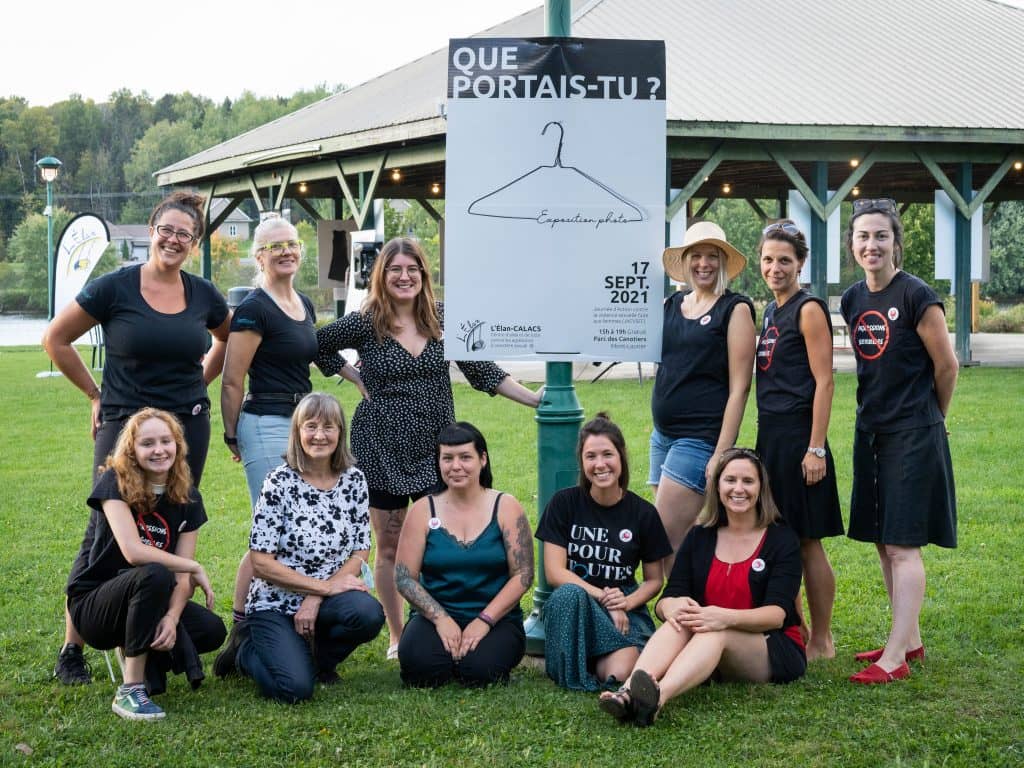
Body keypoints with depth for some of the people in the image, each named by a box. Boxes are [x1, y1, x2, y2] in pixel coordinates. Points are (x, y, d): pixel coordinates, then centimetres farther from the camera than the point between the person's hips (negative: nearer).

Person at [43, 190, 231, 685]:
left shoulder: (203, 295, 5)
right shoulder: (115, 288, -6)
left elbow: (229, 338, 26)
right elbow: (56, 339, 1)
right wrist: (95, 395, 2)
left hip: (188, 427, 4)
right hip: (124, 426, -4)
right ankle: (71, 649, 2)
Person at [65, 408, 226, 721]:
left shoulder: (188, 499, -1)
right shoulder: (115, 483, -15)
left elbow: (182, 575, -7)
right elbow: (133, 551, -28)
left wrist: (172, 617, -26)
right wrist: (196, 568, -21)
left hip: (149, 602, 5)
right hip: (93, 606, -5)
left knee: (212, 630, -22)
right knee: (154, 575, -36)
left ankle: (141, 653, 5)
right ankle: (130, 691, -28)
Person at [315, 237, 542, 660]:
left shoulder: (443, 318, 0)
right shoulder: (365, 323, -6)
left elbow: (483, 370, 2)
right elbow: (316, 345, 9)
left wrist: (538, 399, -5)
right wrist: (358, 378, 0)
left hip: (435, 448, 2)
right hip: (381, 448, -1)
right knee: (389, 545, 7)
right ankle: (396, 636, 18)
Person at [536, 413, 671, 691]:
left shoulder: (643, 513, 3)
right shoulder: (564, 503, 0)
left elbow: (655, 580, 11)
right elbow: (554, 572, -6)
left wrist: (626, 602, -10)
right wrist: (603, 597, -17)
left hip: (625, 610, 0)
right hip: (573, 610, 0)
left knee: (619, 673, -32)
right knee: (569, 594, -38)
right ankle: (572, 676, -19)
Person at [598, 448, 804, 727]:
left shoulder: (782, 539, -1)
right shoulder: (700, 537, 10)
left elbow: (778, 614, -14)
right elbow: (667, 597, 2)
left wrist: (726, 618, -34)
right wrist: (672, 606, -25)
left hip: (775, 652, -3)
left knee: (715, 634, -35)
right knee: (681, 620, -29)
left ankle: (657, 697, -64)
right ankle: (629, 692, -56)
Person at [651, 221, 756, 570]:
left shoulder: (735, 309, -5)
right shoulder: (670, 305, 13)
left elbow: (739, 387, -10)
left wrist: (721, 455, -15)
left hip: (701, 437, -7)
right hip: (663, 434, 7)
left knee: (666, 543, -12)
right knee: (684, 542, 8)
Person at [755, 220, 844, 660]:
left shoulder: (809, 310, -10)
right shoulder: (771, 310, 15)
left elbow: (823, 382, -14)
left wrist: (816, 448, -19)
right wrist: (767, 438, 17)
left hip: (799, 437, -8)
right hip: (770, 435, 8)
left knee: (806, 541, -1)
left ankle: (821, 641, 8)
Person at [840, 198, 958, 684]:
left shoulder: (916, 296, -14)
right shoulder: (852, 300, 7)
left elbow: (946, 365, -7)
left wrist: (929, 419, 5)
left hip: (913, 436, -8)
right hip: (871, 433, 8)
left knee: (902, 545, -8)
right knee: (883, 543, 12)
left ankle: (896, 658, -7)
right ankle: (910, 640, 24)